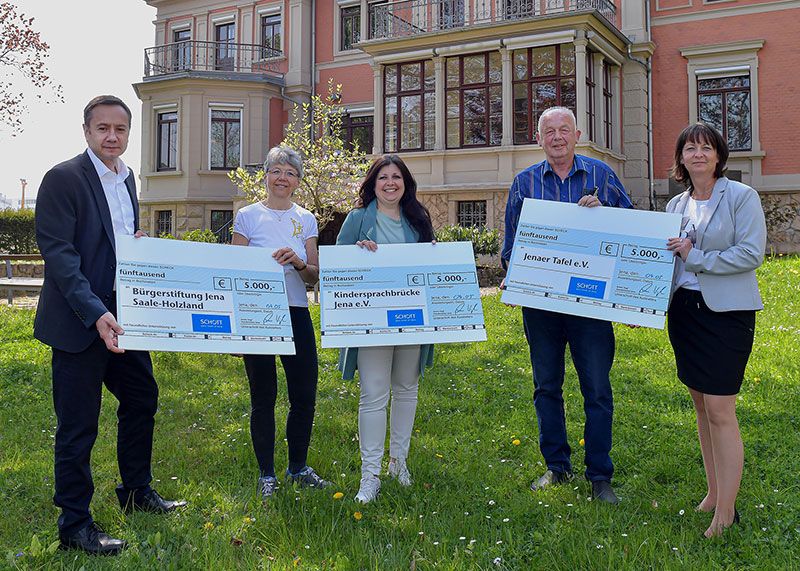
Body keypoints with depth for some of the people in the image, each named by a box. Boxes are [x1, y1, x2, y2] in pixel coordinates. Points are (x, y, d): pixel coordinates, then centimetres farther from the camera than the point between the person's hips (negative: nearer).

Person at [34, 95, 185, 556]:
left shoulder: (127, 178, 12)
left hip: (122, 317, 8)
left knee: (142, 398, 18)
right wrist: (95, 314, -27)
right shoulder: (63, 178, -12)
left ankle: (137, 491, 38)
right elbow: (58, 252, -18)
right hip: (80, 322, -8)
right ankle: (75, 525, 16)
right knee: (78, 425, 1)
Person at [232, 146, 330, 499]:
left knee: (305, 394, 5)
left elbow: (315, 276, 6)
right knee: (263, 397, 3)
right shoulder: (248, 216, 1)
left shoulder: (306, 219, 10)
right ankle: (266, 474, 18)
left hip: (296, 312, 3)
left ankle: (298, 467, 25)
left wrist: (298, 262, -13)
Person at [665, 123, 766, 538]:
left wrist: (696, 257, -15)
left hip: (726, 312, -6)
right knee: (701, 406, 12)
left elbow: (751, 253, -14)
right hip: (684, 309, 6)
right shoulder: (676, 205, 12)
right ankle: (713, 494, 25)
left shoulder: (741, 197, -5)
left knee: (720, 411, -8)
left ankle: (725, 513, 1)